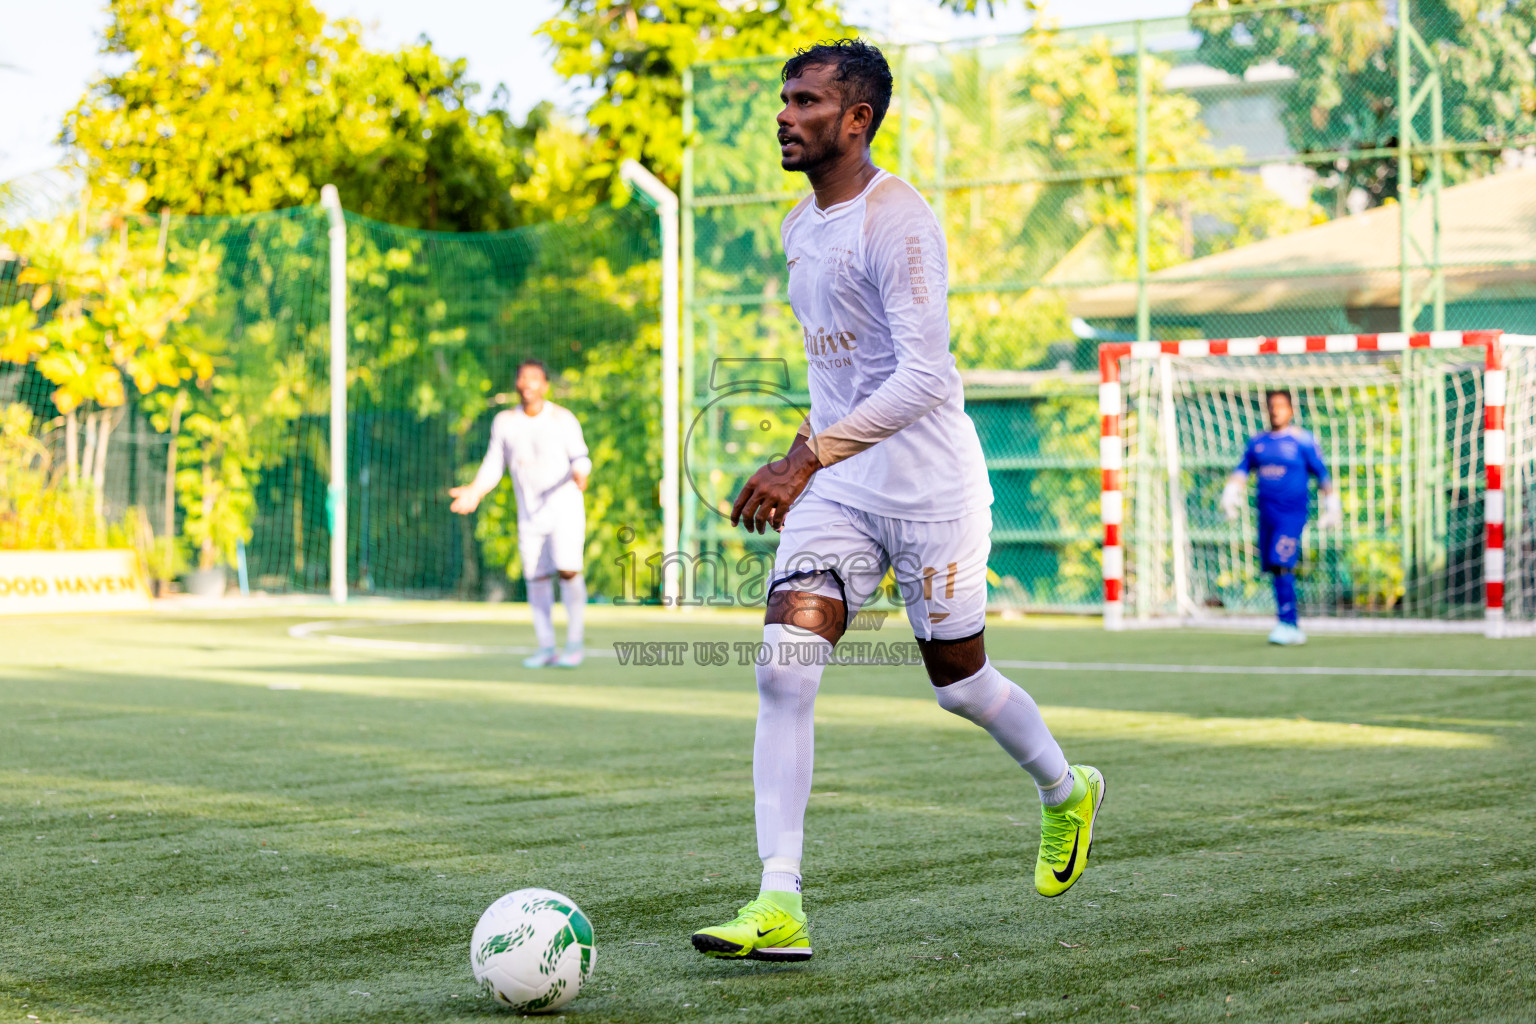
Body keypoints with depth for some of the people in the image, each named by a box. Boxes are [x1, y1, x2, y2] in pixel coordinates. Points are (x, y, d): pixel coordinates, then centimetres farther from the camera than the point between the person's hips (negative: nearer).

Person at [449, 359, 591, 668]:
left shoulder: (562, 419, -8)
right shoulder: (505, 422, 1)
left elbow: (580, 458, -7)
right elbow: (494, 465, 5)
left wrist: (580, 475, -29)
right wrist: (475, 491, -11)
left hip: (565, 506, -4)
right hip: (530, 513, 4)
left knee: (568, 570, -16)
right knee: (537, 577, 3)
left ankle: (574, 642, -2)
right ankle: (546, 648, 13)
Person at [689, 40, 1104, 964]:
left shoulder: (898, 222, -17)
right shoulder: (803, 227, 11)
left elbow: (923, 376, -24)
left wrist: (807, 456, -27)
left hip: (928, 482, -7)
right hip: (836, 485, 7)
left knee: (959, 680, 9)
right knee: (784, 670, -12)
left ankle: (1066, 792, 41)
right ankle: (780, 905, -15)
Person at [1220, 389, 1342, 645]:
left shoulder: (1303, 441, -1)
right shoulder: (1257, 441, 13)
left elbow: (1321, 474, 4)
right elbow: (1242, 470, 18)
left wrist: (1332, 505, 5)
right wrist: (1231, 491, 2)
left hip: (1293, 511, -5)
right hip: (1266, 513, 5)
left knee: (1282, 565, -19)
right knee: (1275, 569, 5)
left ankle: (1287, 623, -16)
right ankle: (1293, 630, 12)